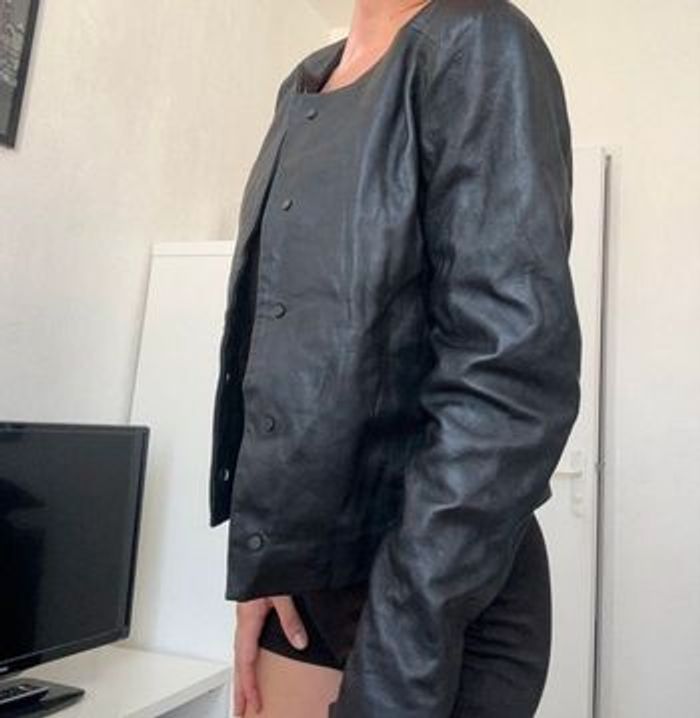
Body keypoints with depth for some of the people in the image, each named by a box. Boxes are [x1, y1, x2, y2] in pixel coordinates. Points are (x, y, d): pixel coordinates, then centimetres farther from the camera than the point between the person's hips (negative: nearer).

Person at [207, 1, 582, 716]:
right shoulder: (304, 85, 11)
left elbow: (511, 380, -21)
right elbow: (269, 339, 9)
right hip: (298, 573, 7)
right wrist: (257, 554, 2)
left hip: (439, 600, -6)